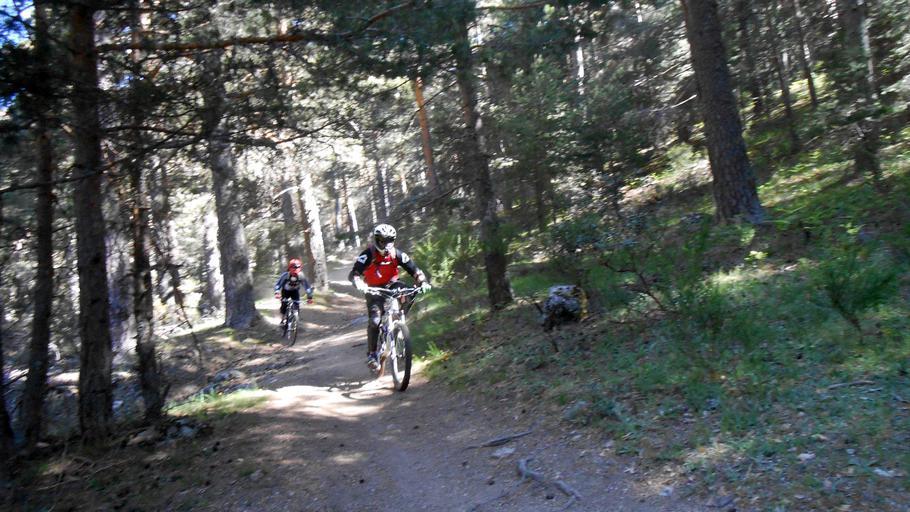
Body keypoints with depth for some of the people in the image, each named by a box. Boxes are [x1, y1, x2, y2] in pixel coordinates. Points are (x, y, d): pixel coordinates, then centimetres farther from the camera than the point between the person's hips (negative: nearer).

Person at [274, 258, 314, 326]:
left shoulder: (301, 276, -30)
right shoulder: (285, 275, -33)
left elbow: (307, 286, -29)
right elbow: (278, 284, -37)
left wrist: (309, 297, -37)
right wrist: (277, 293, -55)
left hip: (295, 291, 1)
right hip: (286, 291, -1)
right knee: (284, 305, -17)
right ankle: (282, 320, 5)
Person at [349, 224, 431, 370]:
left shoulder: (397, 254, -17)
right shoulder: (368, 254, -23)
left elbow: (414, 270, -19)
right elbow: (353, 274, -31)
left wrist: (423, 281, -39)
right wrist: (359, 284, -53)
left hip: (390, 284, 2)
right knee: (375, 320, -18)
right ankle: (371, 354, -3)